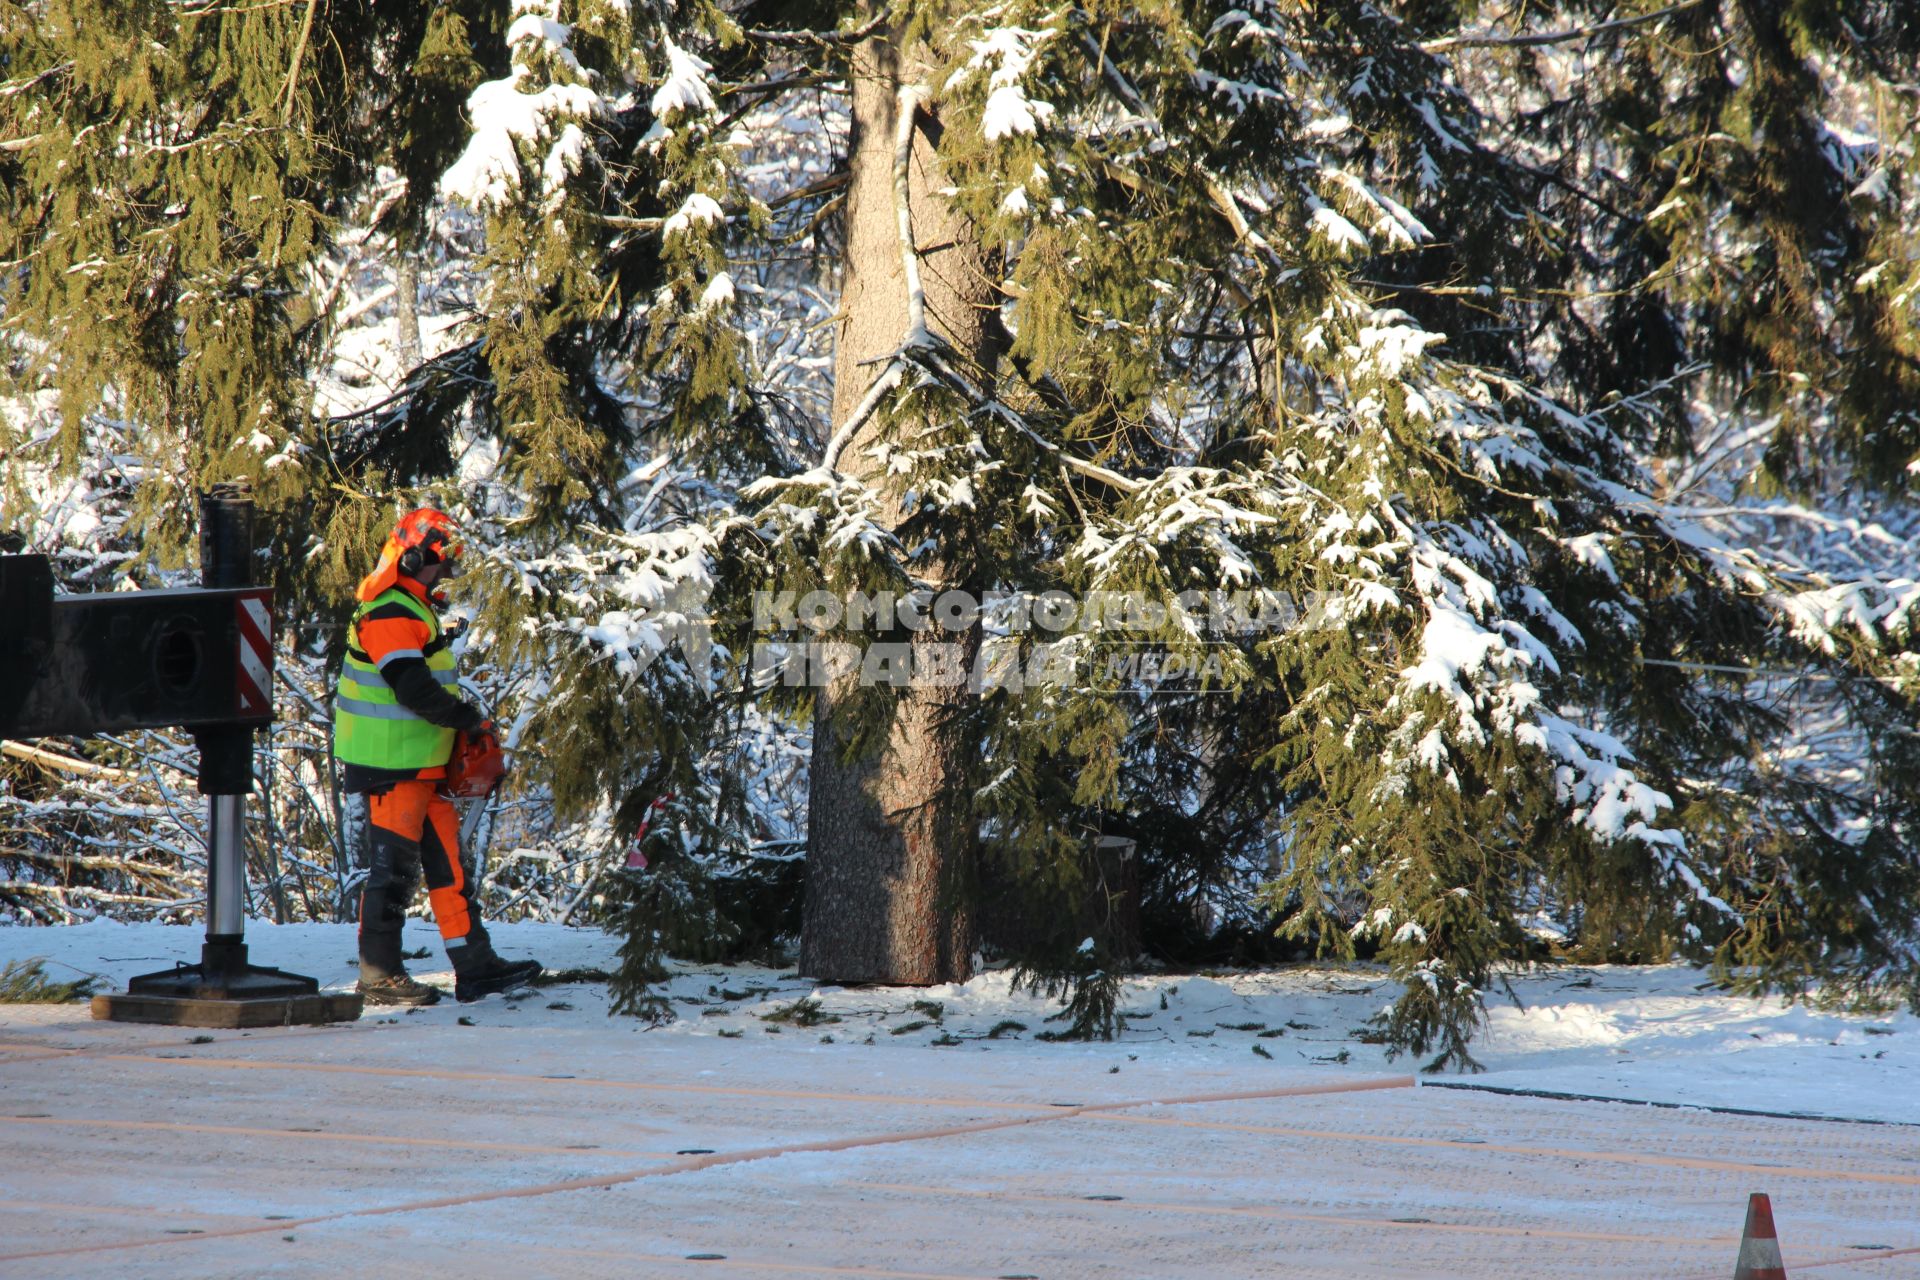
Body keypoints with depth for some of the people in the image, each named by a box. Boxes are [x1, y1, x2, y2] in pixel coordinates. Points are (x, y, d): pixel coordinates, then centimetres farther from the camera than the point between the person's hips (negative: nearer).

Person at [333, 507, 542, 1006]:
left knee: (449, 862, 9)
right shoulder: (388, 615, -17)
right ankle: (379, 976, 2)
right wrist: (472, 719, -17)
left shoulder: (414, 610, 17)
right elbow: (415, 691, -26)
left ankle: (474, 965, 11)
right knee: (393, 867, -4)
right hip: (391, 766, -10)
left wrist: (463, 722, 10)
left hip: (423, 764, 10)